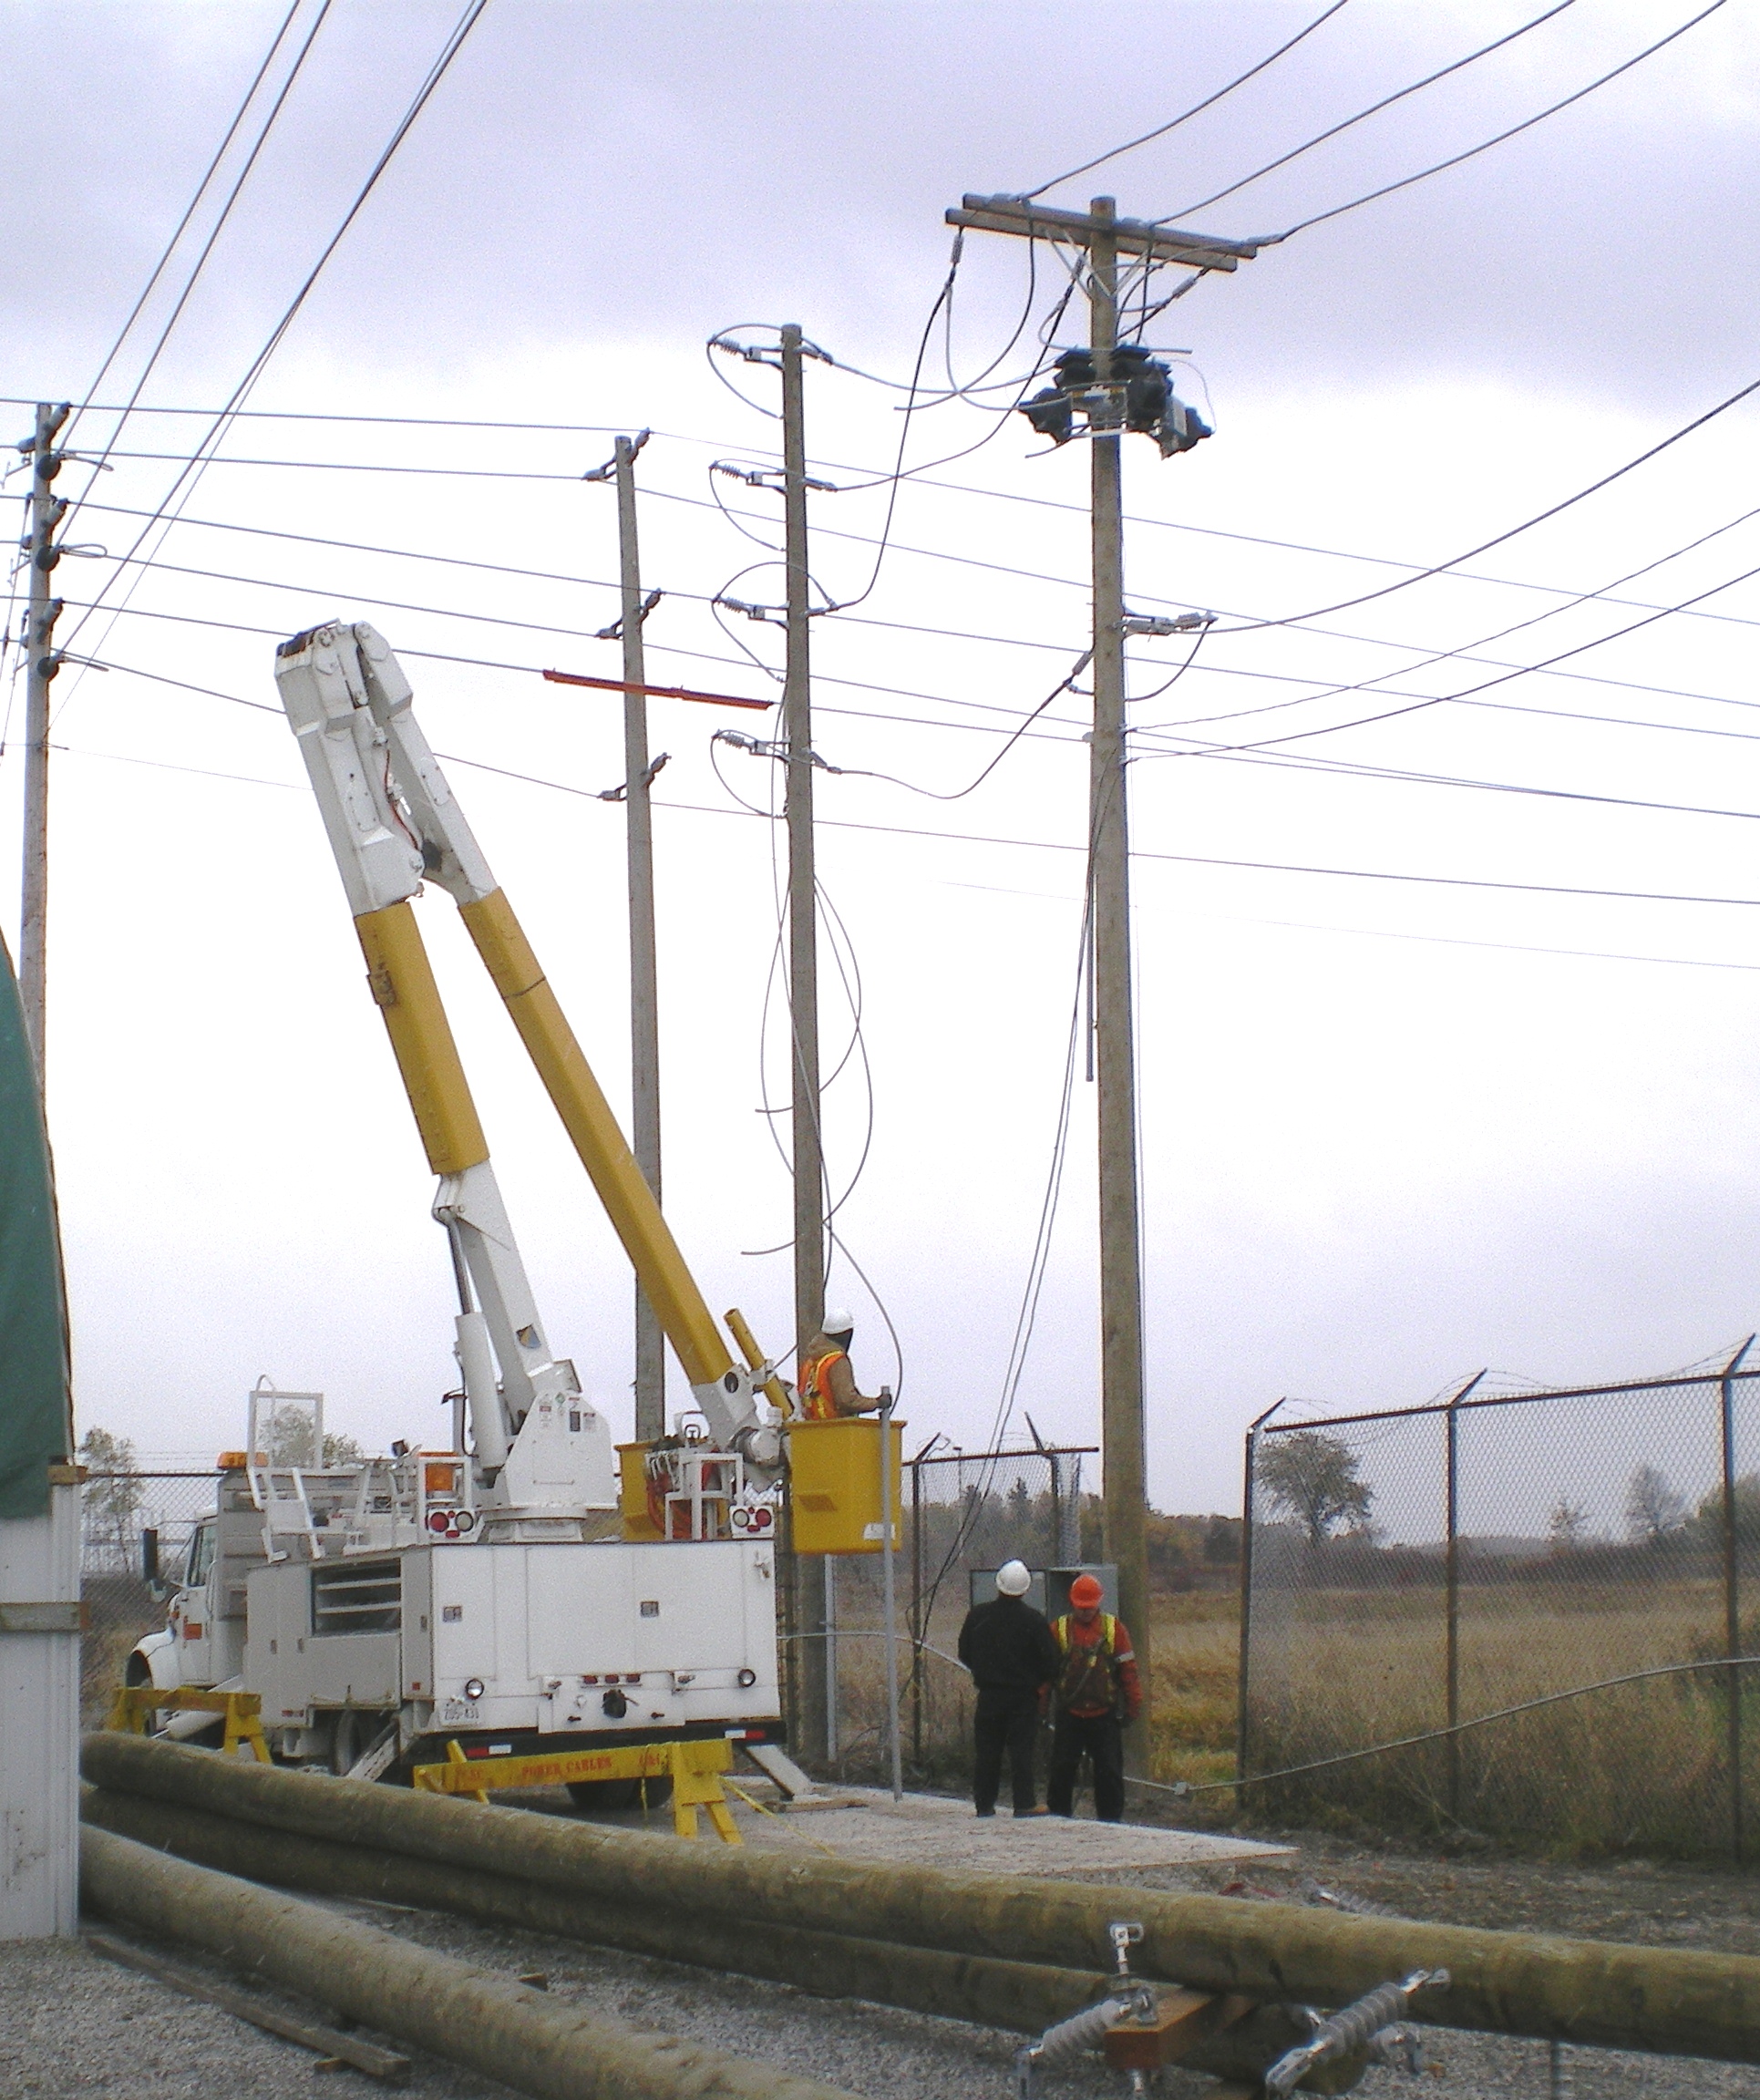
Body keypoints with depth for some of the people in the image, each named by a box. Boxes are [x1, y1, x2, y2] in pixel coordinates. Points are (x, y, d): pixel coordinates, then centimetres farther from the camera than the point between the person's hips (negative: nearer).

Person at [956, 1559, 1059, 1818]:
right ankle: (1024, 1803, -4)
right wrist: (1039, 1682, 13)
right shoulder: (1035, 1621, -10)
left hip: (989, 1695, 2)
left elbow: (964, 1654, 8)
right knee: (1021, 1749, 0)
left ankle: (984, 1803, 11)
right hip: (1024, 1697, -2)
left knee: (987, 1750, 9)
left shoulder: (978, 1616, -2)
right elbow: (1050, 1662, -7)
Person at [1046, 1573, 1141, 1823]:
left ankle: (1111, 1818, 13)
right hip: (1068, 1715, 0)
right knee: (1062, 1768, 3)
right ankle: (1058, 1814, 15)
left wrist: (1133, 1706, 0)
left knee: (1109, 1770, 4)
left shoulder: (1114, 1629, 3)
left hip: (1104, 1715, 0)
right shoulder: (1059, 1629, 2)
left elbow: (1128, 1669, 3)